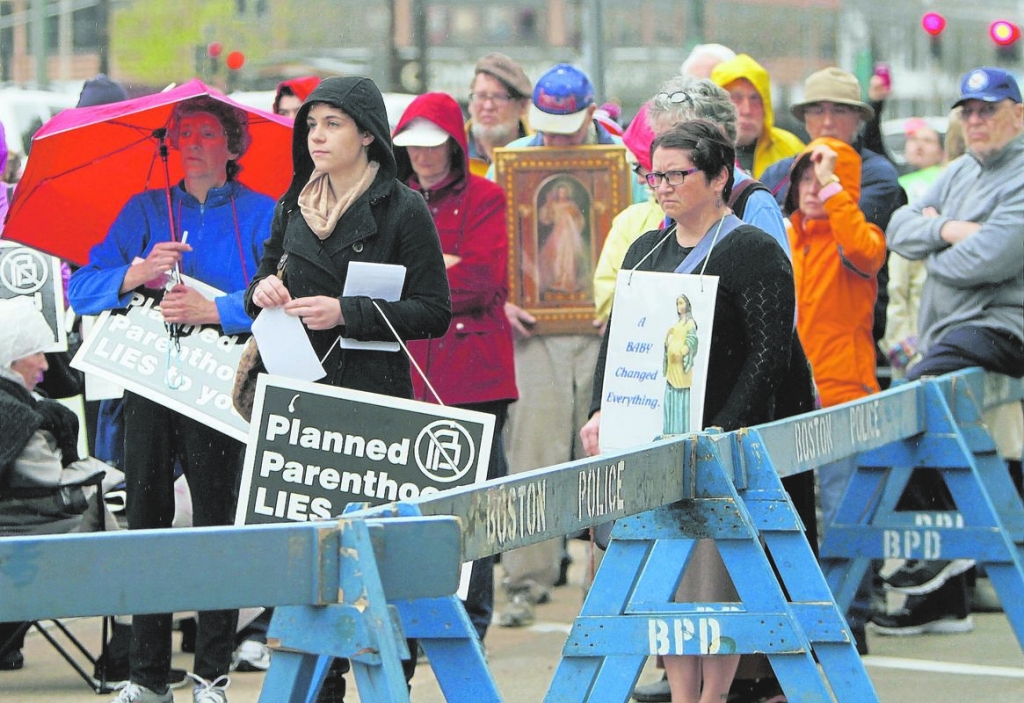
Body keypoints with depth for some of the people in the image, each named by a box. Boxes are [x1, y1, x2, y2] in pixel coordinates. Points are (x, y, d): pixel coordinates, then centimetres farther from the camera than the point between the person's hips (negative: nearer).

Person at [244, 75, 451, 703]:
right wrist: (263, 292, 1)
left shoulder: (404, 211, -3)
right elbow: (264, 283, 25)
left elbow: (434, 314, -6)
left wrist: (347, 313, -15)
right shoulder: (293, 206, 15)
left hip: (374, 398, -5)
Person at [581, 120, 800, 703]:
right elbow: (616, 341, 19)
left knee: (714, 578, -6)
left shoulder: (753, 251, -4)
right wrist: (601, 413, 4)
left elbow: (770, 353, -10)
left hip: (720, 445, -6)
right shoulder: (646, 250, 18)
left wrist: (725, 431, -18)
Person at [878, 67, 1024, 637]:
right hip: (947, 332, 9)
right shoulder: (960, 173, 19)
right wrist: (945, 230, -10)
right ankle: (945, 597, 18)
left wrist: (935, 258, -1)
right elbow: (899, 228, 10)